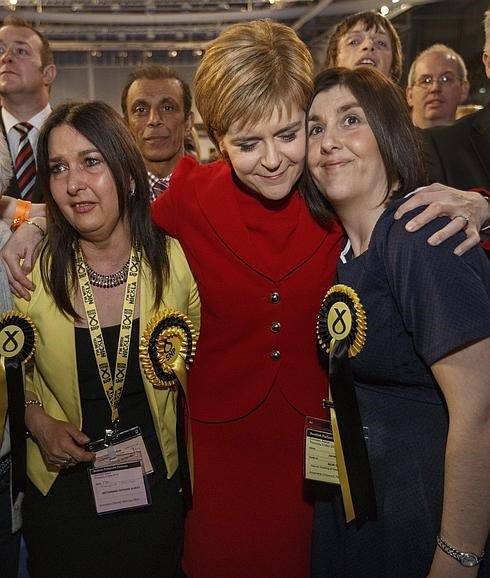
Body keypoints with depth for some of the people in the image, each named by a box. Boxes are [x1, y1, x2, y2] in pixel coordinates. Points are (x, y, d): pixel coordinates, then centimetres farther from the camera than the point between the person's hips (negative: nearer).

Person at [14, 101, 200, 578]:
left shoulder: (175, 261, -13)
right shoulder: (30, 270, -13)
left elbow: (196, 366, 0)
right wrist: (37, 419, -13)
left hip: (157, 481, 1)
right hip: (61, 486, 0)